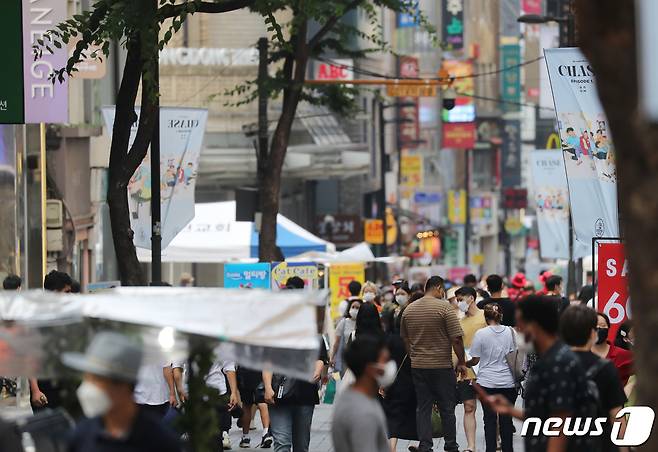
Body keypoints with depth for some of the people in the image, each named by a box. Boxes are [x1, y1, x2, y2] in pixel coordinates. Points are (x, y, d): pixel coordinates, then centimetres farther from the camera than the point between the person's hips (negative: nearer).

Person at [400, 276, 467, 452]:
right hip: (442, 365, -4)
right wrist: (461, 363, -4)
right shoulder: (444, 307, -11)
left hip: (417, 366, 5)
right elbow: (457, 339, -14)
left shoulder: (408, 310, 7)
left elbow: (405, 339, 15)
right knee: (447, 408, 5)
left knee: (423, 408, 8)